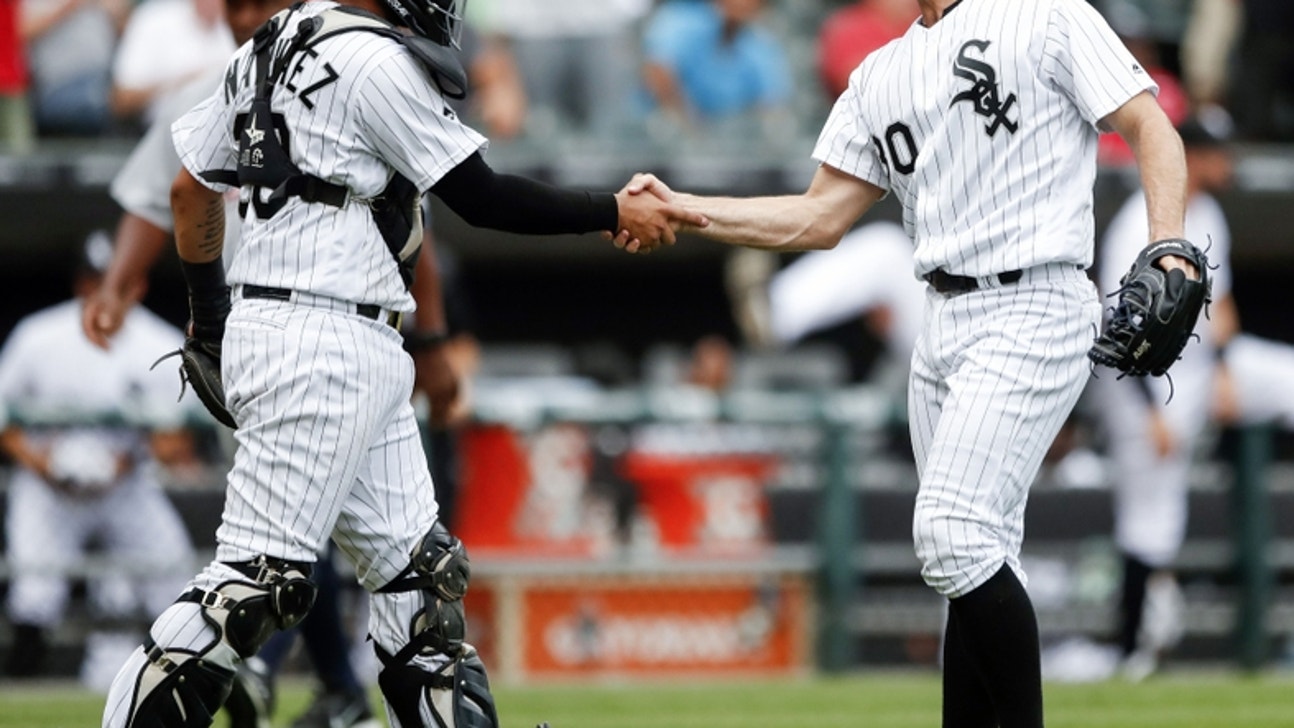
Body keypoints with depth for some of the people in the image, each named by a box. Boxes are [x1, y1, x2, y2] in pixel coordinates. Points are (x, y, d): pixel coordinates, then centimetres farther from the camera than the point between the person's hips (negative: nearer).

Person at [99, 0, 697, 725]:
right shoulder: (376, 60, -13)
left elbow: (192, 189, 20)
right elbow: (482, 198, -10)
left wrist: (209, 310, 33)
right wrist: (616, 214, 1)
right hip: (318, 345, -10)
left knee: (415, 568, 10)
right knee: (260, 577, -12)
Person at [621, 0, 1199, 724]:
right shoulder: (881, 75, 19)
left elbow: (1152, 129, -7)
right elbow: (819, 218, 18)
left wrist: (1168, 253, -22)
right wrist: (679, 210, 9)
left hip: (1034, 312, -7)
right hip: (942, 329, 7)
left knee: (953, 535, -19)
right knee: (980, 562, 5)